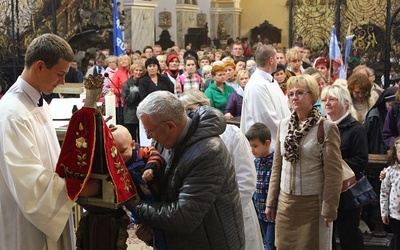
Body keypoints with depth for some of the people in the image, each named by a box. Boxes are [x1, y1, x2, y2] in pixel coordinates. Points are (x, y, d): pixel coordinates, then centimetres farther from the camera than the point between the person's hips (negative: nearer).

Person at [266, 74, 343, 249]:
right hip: (285, 202, 4)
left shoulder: (327, 128, -9)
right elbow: (277, 167, 11)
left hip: (313, 202, -4)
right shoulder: (284, 125, 6)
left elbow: (333, 173, -9)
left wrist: (329, 208, -12)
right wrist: (271, 201, 10)